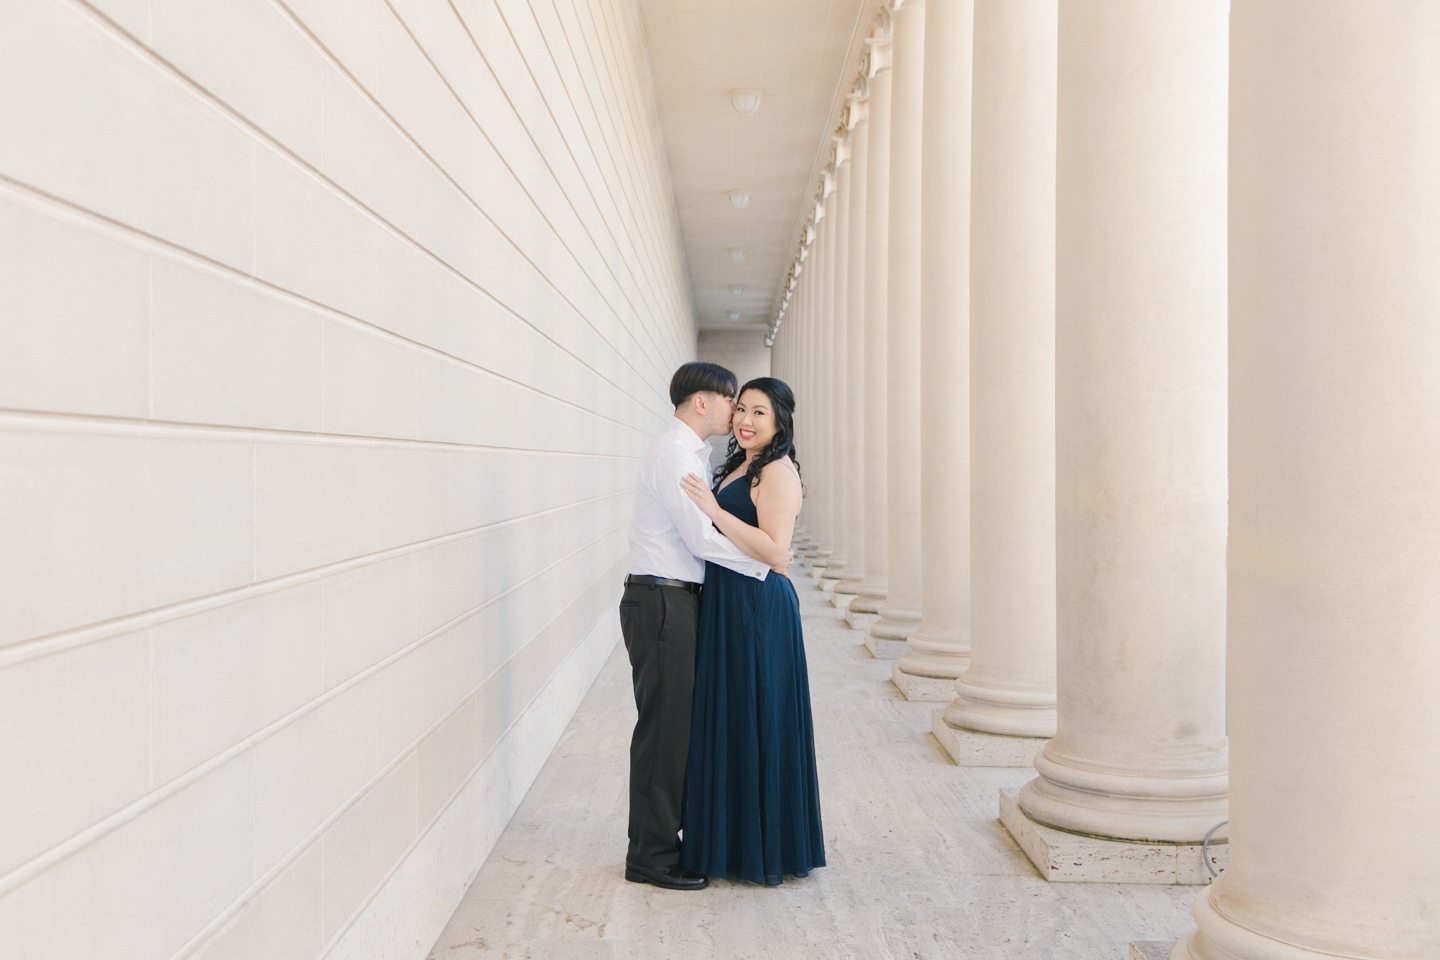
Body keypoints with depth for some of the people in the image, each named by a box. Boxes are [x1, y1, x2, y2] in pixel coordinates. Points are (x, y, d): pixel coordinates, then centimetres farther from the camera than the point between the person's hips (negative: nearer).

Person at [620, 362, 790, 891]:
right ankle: (650, 855, 6)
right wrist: (768, 561, -10)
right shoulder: (674, 453, -15)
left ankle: (662, 836, 24)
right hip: (662, 602, -10)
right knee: (663, 726, -4)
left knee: (676, 724, 14)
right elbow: (702, 539, -19)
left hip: (673, 601, 10)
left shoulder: (687, 452, 18)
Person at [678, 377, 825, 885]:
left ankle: (767, 851, 14)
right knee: (727, 723, 15)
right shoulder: (737, 467, 16)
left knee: (756, 724, 0)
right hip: (724, 607, 10)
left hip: (758, 610, -10)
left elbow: (774, 550, -24)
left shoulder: (778, 472, -13)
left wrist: (714, 510, -24)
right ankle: (733, 841, 28)